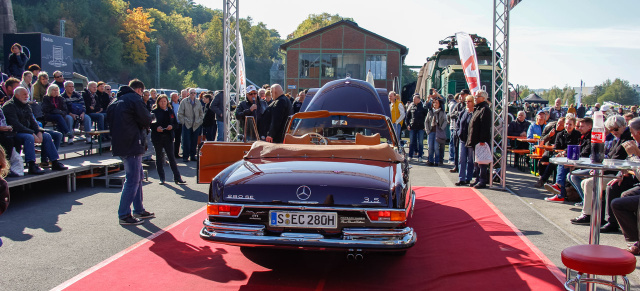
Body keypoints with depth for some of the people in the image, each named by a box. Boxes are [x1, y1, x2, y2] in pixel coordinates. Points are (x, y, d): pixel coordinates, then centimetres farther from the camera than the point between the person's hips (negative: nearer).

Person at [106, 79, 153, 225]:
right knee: (132, 180, -6)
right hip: (132, 144, -10)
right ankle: (124, 215, -4)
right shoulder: (135, 98, -9)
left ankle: (139, 210, 24)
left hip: (120, 145, 10)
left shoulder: (115, 101, 17)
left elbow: (110, 121, 21)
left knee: (137, 177, 18)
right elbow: (146, 120, -12)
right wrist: (149, 118, 11)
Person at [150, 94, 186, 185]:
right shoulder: (154, 111, 1)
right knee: (159, 157, 6)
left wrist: (172, 126, -10)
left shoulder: (170, 111, 9)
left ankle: (177, 177, 0)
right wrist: (156, 128, -18)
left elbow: (175, 123, 11)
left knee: (171, 157, -1)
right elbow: (150, 124, -1)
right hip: (157, 137, -1)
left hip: (168, 137, 1)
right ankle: (161, 178, 14)